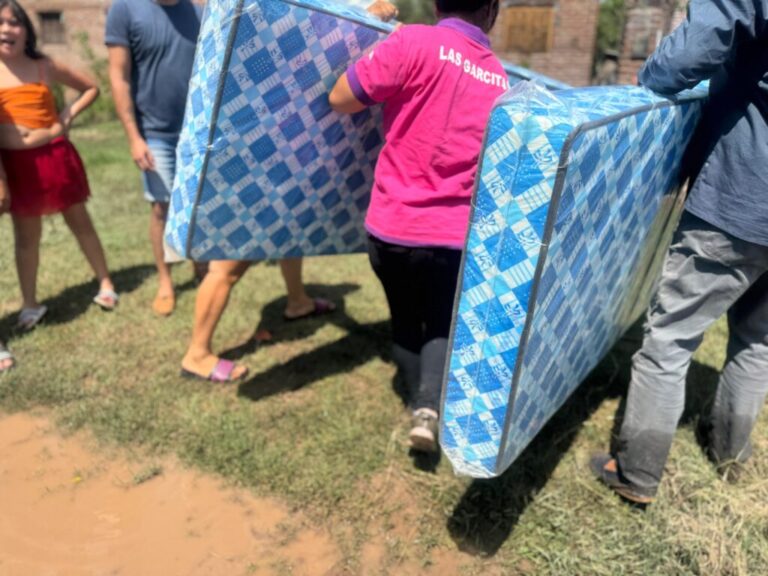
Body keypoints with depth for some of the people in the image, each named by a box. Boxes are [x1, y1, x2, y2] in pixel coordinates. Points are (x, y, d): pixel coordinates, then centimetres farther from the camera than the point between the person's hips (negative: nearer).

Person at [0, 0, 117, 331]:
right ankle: (30, 305, 20)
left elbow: (91, 87, 13)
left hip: (55, 157, 0)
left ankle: (105, 283, 23)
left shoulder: (46, 67, 1)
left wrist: (68, 117, 0)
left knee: (80, 223, 11)